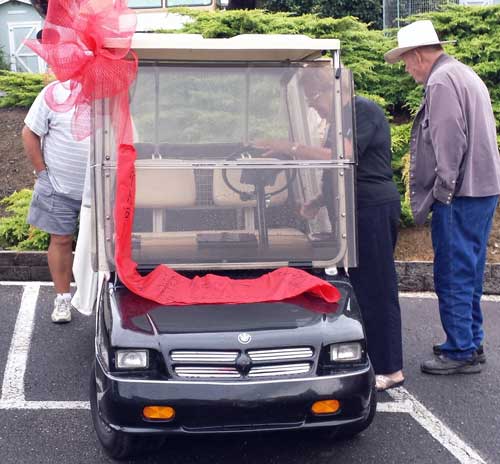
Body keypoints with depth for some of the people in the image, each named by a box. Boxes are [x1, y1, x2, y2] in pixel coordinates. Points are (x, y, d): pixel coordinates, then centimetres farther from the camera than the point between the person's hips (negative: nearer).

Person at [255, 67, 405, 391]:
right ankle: (369, 359, 20)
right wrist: (320, 201, 12)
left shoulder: (365, 111, -10)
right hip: (359, 210, 10)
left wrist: (292, 149, -22)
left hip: (374, 209, -10)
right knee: (361, 287, 12)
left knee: (375, 288, -7)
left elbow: (343, 158, -23)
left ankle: (389, 369, 0)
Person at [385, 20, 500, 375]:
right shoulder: (466, 75, 19)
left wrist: (442, 191, -15)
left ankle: (460, 353, 3)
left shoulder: (441, 82, -12)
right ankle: (471, 343, 25)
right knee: (469, 273, 16)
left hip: (460, 198, -10)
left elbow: (449, 143, -20)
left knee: (453, 276, -3)